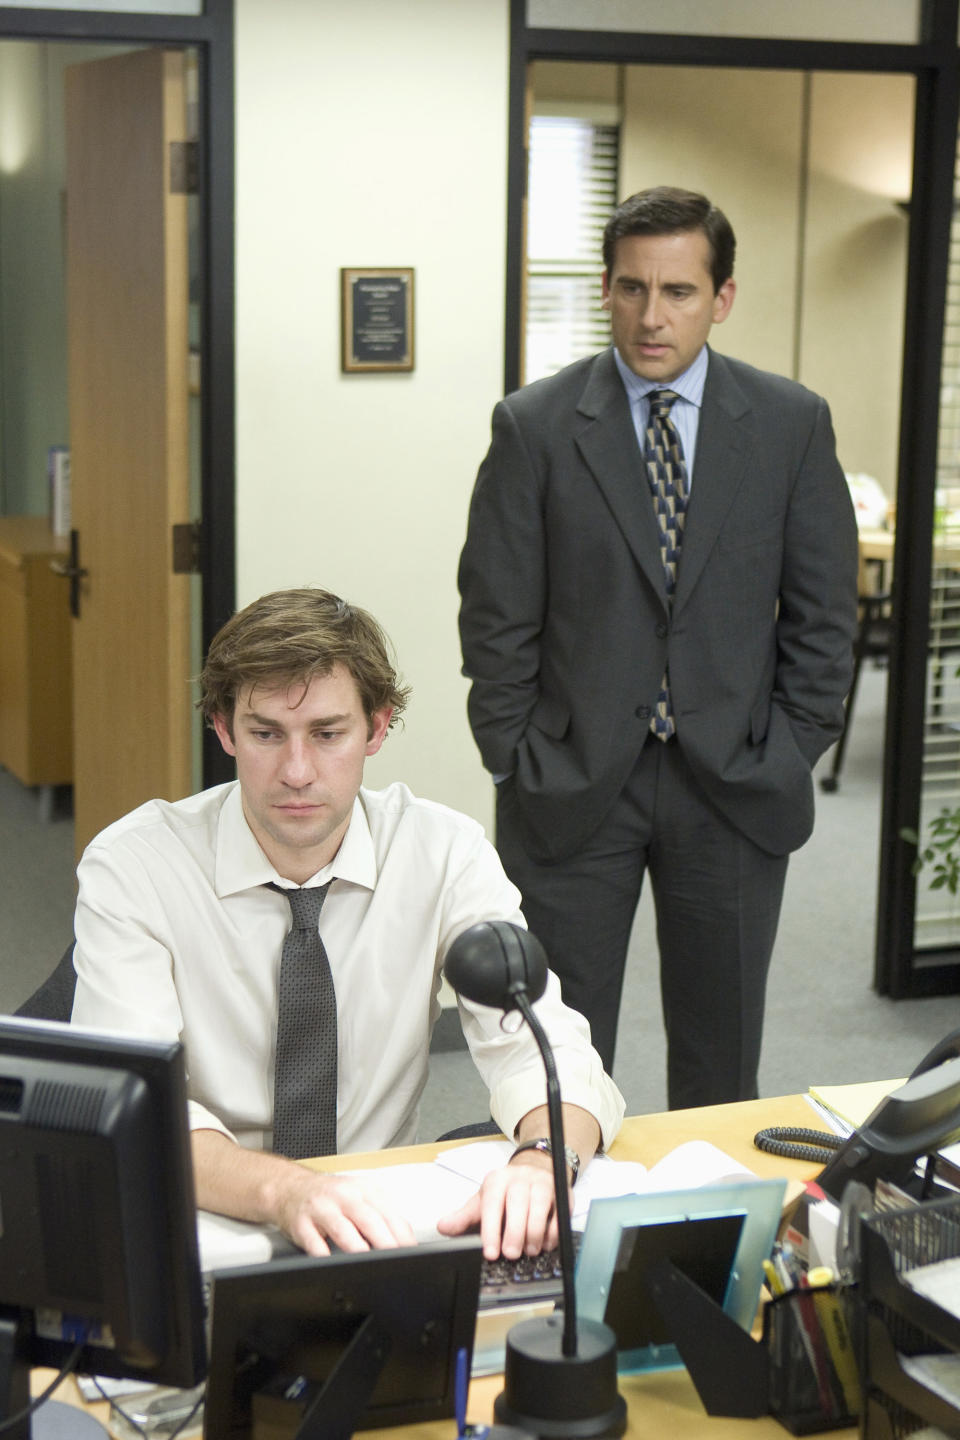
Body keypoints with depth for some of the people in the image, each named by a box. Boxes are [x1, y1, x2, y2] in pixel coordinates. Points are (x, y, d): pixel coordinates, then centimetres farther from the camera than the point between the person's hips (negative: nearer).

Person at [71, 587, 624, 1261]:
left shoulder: (447, 853, -3)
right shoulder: (129, 869, -10)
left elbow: (542, 1048, -11)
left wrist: (541, 1160, -34)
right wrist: (284, 1188, -40)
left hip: (381, 1225, 2)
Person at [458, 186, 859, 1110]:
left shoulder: (791, 424, 1)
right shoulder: (534, 426, -3)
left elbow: (823, 612, 4)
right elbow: (497, 618, -2)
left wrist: (791, 754, -1)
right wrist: (517, 764, -5)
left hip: (734, 788, 1)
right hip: (573, 789, -1)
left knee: (721, 1061, 13)